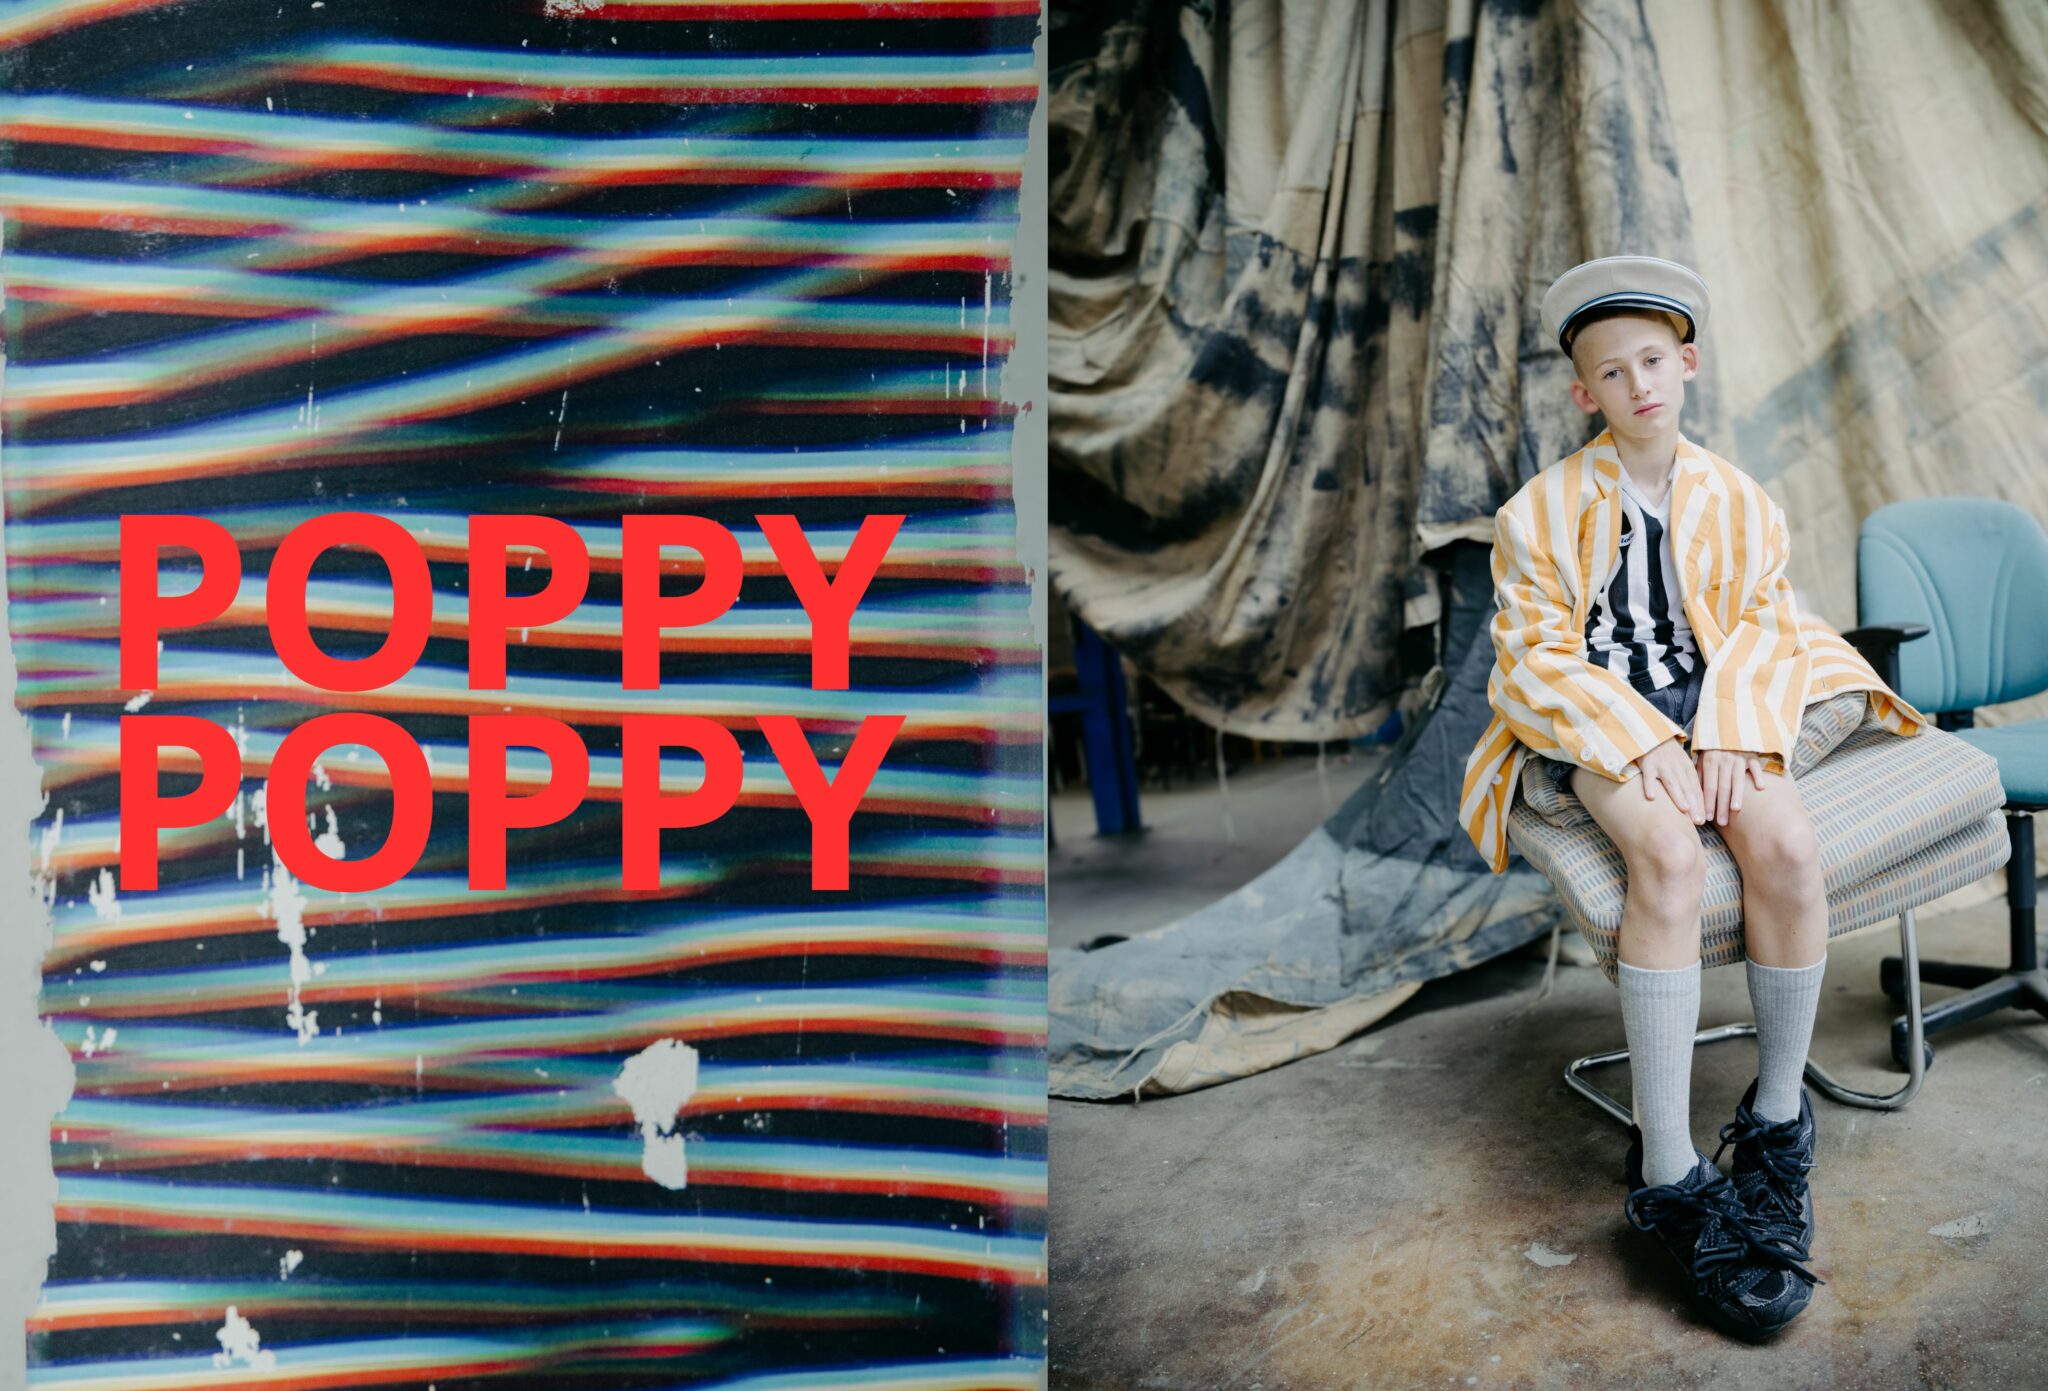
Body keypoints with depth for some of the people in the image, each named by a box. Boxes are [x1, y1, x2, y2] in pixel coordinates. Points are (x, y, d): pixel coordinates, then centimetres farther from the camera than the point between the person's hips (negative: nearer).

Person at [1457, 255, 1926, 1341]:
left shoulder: (1738, 500, 11)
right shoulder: (1542, 510, 1)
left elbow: (1762, 629, 7)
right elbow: (1537, 652, -4)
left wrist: (1728, 733, -13)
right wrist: (1640, 746, -18)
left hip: (1715, 712, 3)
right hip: (1602, 720, -3)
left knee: (1788, 847, -28)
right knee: (1670, 857, -33)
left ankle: (1778, 1120, -8)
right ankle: (1667, 1172, -29)